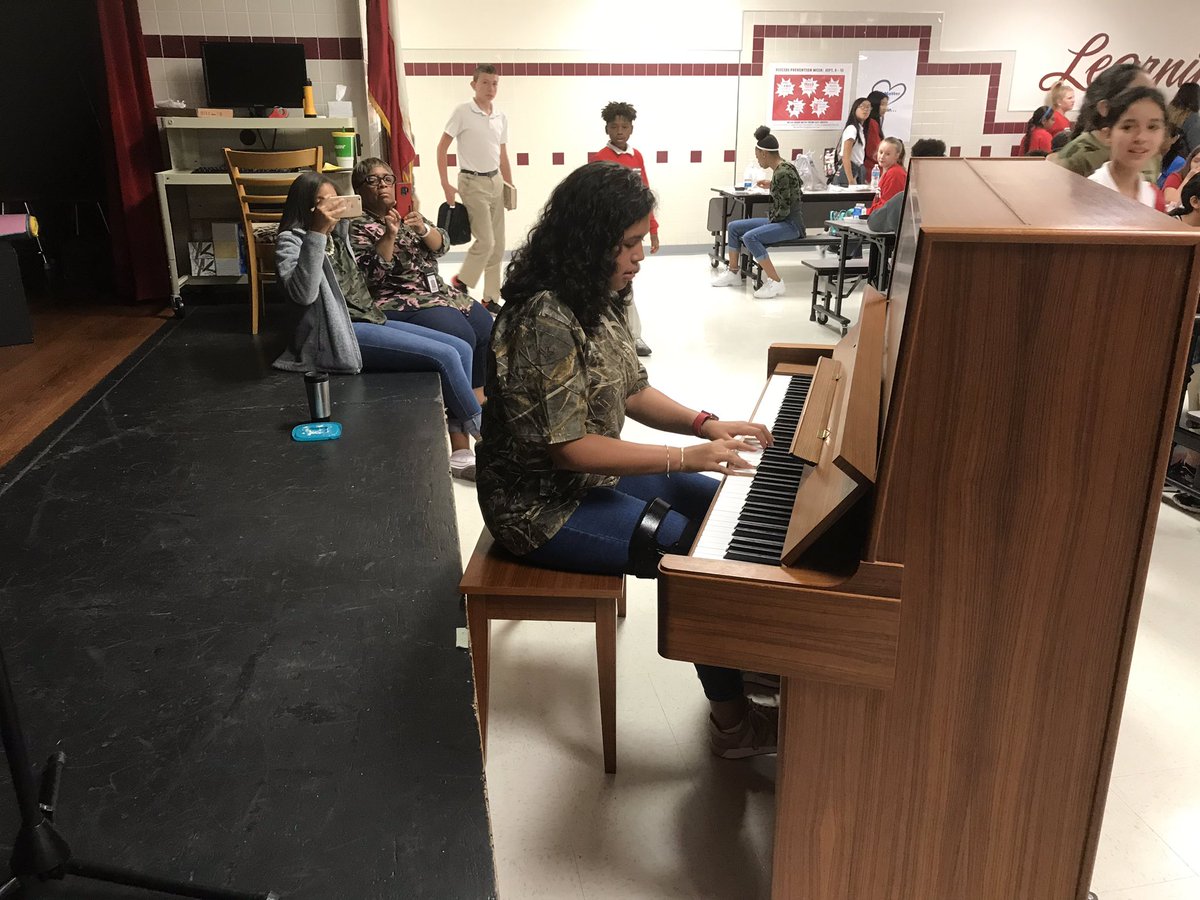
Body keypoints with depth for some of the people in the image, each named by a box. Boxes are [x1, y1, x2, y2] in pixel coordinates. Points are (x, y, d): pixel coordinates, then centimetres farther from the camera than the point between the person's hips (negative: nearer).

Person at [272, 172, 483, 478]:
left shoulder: (339, 233, 17)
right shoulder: (292, 241, -6)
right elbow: (303, 294, -25)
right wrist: (317, 233, -28)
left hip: (372, 320, 9)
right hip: (343, 333, -9)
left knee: (461, 349, -6)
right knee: (445, 357, -20)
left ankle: (460, 453, -8)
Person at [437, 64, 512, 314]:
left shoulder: (501, 117, 8)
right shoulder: (462, 112, -7)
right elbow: (442, 147, -6)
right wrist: (446, 185, -12)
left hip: (496, 181, 6)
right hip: (472, 182, -6)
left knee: (497, 244, 7)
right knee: (485, 241, -12)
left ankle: (491, 298, 16)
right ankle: (461, 282, 10)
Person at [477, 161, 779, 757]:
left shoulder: (594, 302, 4)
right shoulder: (545, 321, -26)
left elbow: (631, 391, 10)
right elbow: (569, 448, -28)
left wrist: (706, 425, -6)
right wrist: (686, 456, -28)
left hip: (592, 477, 10)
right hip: (543, 505, -10)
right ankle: (732, 720, 2)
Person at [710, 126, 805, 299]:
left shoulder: (783, 173, -21)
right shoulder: (779, 169, 9)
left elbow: (784, 209, -21)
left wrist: (770, 221, -8)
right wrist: (769, 219, 12)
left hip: (791, 224, -10)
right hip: (779, 220, 10)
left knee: (750, 237, -31)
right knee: (734, 226, 8)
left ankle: (776, 283, -26)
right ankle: (733, 272, 19)